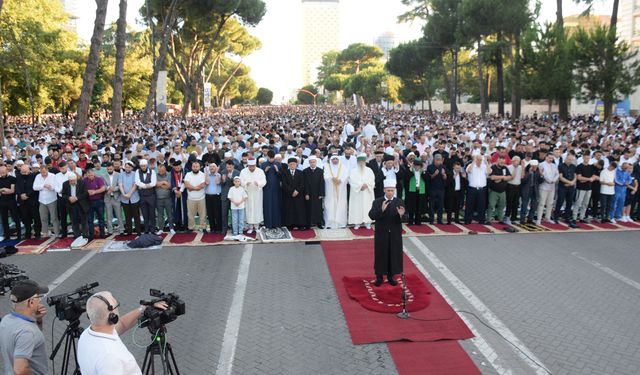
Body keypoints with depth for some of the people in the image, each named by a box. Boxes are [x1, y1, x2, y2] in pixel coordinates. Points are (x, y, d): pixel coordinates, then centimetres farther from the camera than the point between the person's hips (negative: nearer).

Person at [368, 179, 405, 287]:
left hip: (395, 234, 2)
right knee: (381, 255, 5)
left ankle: (391, 276, 23)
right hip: (381, 234, -1)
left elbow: (403, 217, -8)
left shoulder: (399, 202, -1)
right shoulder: (377, 202, -4)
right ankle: (379, 277, 18)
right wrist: (381, 210, -28)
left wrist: (401, 214, -31)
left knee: (394, 254, 8)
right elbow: (371, 216, -13)